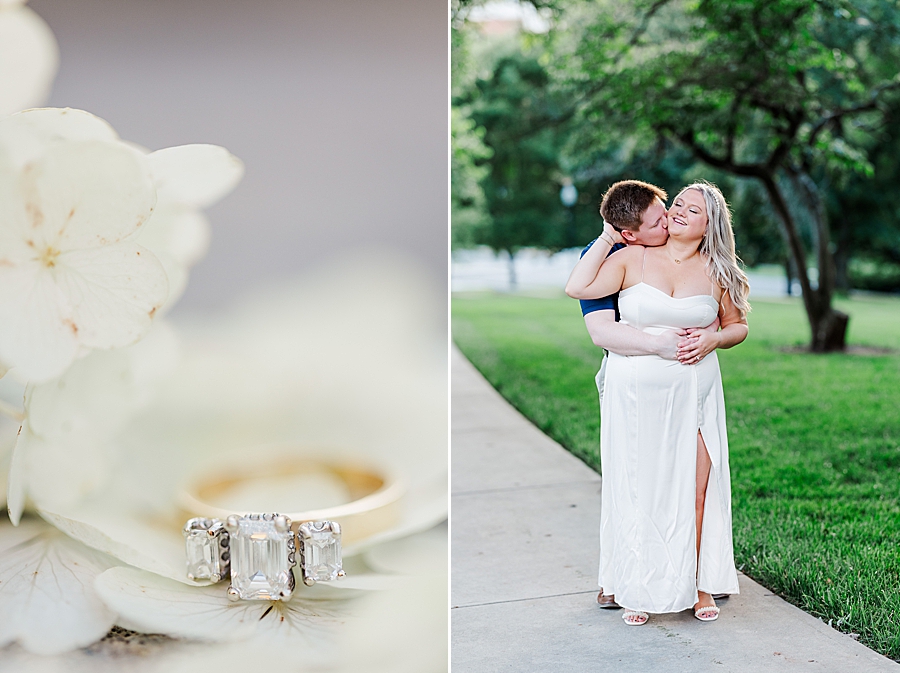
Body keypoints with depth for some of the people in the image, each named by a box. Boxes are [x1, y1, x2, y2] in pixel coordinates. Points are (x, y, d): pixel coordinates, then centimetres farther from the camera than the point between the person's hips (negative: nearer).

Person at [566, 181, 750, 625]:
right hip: (635, 392, -1)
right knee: (638, 490, 4)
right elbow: (578, 288, -12)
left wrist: (713, 339, -5)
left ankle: (697, 584, 18)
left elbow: (738, 325, 16)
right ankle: (638, 589, 17)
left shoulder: (716, 272, 5)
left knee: (695, 489, 2)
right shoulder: (633, 259, -1)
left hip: (694, 392, 2)